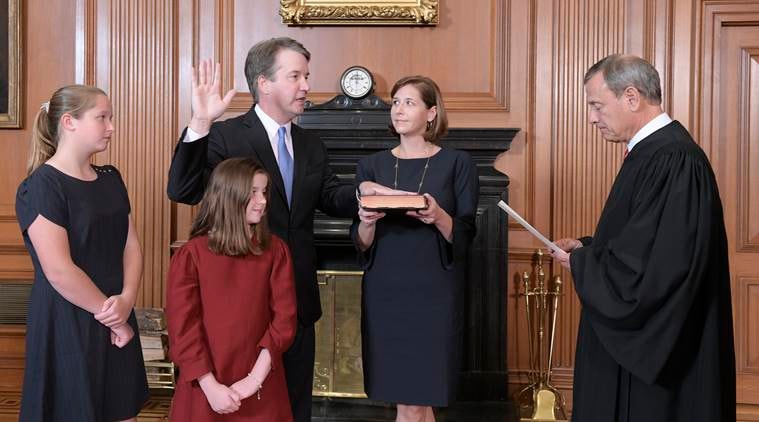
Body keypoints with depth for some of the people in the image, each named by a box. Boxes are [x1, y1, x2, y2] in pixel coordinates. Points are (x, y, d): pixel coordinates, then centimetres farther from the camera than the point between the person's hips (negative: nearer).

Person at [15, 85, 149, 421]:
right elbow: (59, 271, -20)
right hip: (67, 326, -7)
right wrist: (110, 315, -12)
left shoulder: (110, 178, 11)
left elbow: (131, 245, 6)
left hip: (116, 320, 7)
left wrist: (127, 300, -12)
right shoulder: (41, 186, -13)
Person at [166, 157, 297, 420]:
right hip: (205, 389, -2)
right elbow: (182, 326, -10)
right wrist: (211, 387, -16)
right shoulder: (191, 255, -7)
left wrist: (255, 379, -14)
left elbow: (284, 317, -5)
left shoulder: (275, 251, 0)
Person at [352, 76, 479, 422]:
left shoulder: (457, 163, 0)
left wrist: (439, 218, -22)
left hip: (433, 293, -3)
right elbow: (361, 243, 6)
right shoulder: (372, 166, 7)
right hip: (385, 292, 3)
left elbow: (465, 236, -3)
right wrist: (368, 222, -15)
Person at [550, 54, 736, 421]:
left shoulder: (673, 160, -22)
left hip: (658, 347, -10)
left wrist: (580, 263, -10)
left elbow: (646, 267, -26)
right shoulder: (653, 151, 10)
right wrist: (588, 248, 5)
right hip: (635, 337, 10)